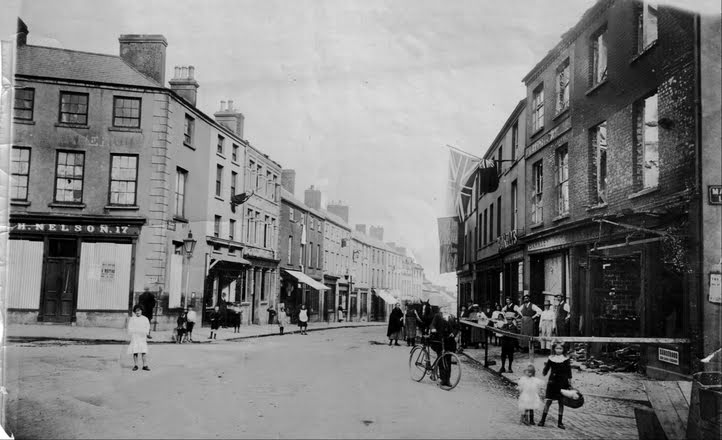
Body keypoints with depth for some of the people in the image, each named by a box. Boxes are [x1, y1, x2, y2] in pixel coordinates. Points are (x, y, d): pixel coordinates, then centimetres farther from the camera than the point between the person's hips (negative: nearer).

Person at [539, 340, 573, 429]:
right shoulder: (551, 358, 1)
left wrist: (570, 384, -3)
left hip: (562, 383, 0)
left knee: (561, 402, 5)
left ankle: (560, 422, 13)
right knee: (548, 401, 1)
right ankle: (543, 420, 8)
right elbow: (544, 372, 6)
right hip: (552, 382, 0)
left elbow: (569, 373, 0)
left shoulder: (566, 360, -2)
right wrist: (545, 366, -12)